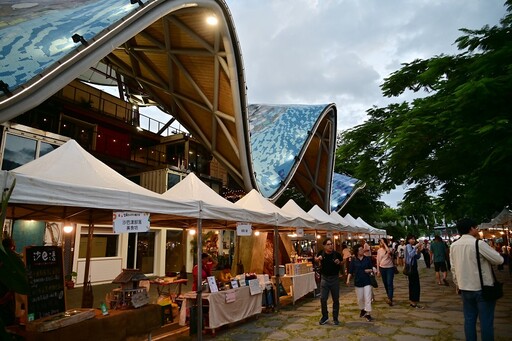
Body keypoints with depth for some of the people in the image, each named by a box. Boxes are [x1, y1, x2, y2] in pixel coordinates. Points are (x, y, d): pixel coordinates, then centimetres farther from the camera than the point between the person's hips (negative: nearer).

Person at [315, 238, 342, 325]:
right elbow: (316, 259, 13)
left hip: (335, 278, 0)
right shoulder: (321, 253, -9)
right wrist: (318, 259, -10)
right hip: (324, 278, 0)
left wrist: (339, 262, -14)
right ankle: (325, 316, 21)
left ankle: (335, 318, 25)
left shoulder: (336, 254, -11)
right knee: (323, 299, 1)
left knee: (336, 299, 10)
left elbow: (342, 262, 8)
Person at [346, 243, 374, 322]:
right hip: (358, 281, 1)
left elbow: (372, 268, 7)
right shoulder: (353, 260, -4)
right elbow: (350, 271, -1)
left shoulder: (368, 259, -3)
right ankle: (363, 310, 37)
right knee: (360, 298, 13)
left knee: (368, 298, -4)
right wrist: (348, 279, -10)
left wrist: (369, 270, -15)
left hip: (367, 281, -1)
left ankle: (368, 314, 4)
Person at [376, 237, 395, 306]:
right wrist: (378, 270, 5)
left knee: (389, 283, -13)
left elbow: (389, 251, -35)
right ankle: (389, 297, 27)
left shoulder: (390, 249, -7)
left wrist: (384, 243, -26)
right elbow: (378, 261, 7)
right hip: (382, 268, 4)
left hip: (390, 268, -4)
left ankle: (390, 298, -21)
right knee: (385, 283, 11)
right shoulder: (379, 250, 4)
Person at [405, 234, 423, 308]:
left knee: (413, 285, 13)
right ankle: (414, 303, -5)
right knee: (415, 285, -9)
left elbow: (417, 257, 14)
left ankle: (412, 302, 20)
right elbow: (411, 254, -27)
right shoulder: (408, 246, -10)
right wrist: (416, 247, -25)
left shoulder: (413, 247, 14)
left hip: (414, 267, 9)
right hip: (410, 267, -9)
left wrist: (419, 250, -1)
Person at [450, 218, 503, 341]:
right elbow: (499, 260, -8)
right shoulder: (479, 244, -17)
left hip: (464, 288, 5)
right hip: (483, 288, -5)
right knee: (486, 320, 5)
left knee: (469, 319, 13)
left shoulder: (453, 246, 1)